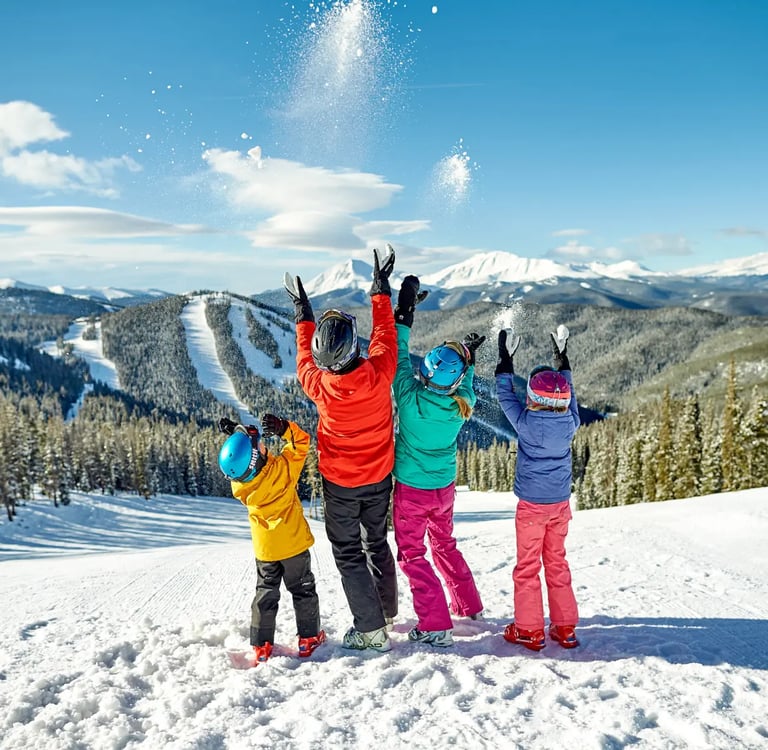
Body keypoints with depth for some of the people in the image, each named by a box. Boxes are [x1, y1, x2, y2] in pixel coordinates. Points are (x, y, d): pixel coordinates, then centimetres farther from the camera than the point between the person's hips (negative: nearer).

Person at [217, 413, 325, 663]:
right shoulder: (283, 468, -27)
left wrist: (234, 435, -3)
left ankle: (261, 645, 18)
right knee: (303, 590, 15)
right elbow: (301, 441, -16)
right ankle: (308, 638, 24)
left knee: (265, 593, 17)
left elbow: (235, 462, 6)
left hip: (265, 548, 3)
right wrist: (283, 428, -28)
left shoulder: (238, 484, -16)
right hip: (294, 543, -3)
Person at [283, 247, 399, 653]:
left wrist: (302, 312, 10)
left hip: (339, 483, -3)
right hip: (379, 478, 3)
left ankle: (371, 630, 16)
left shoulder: (320, 386, -26)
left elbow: (304, 358, -2)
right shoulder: (379, 374, -25)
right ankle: (387, 611, 40)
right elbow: (385, 336, -5)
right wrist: (381, 289, 6)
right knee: (377, 543, 23)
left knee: (348, 554, 12)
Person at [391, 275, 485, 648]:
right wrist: (468, 359, 22)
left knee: (411, 554, 10)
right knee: (444, 544, 27)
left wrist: (404, 312, -5)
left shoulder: (411, 397, -24)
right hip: (444, 488, 5)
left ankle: (436, 625, 6)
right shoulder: (462, 405, -15)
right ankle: (469, 605, 39)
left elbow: (399, 357, -12)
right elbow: (466, 386, 11)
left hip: (411, 490, -4)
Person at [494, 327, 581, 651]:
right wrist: (562, 360, 21)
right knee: (557, 562, 15)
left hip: (532, 504, -4)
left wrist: (505, 362, 8)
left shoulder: (526, 423, -17)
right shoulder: (569, 423, -8)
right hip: (560, 503, 4)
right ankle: (565, 627, 20)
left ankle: (529, 630, 11)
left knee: (527, 565, 6)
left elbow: (506, 397, -2)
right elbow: (569, 398, 11)